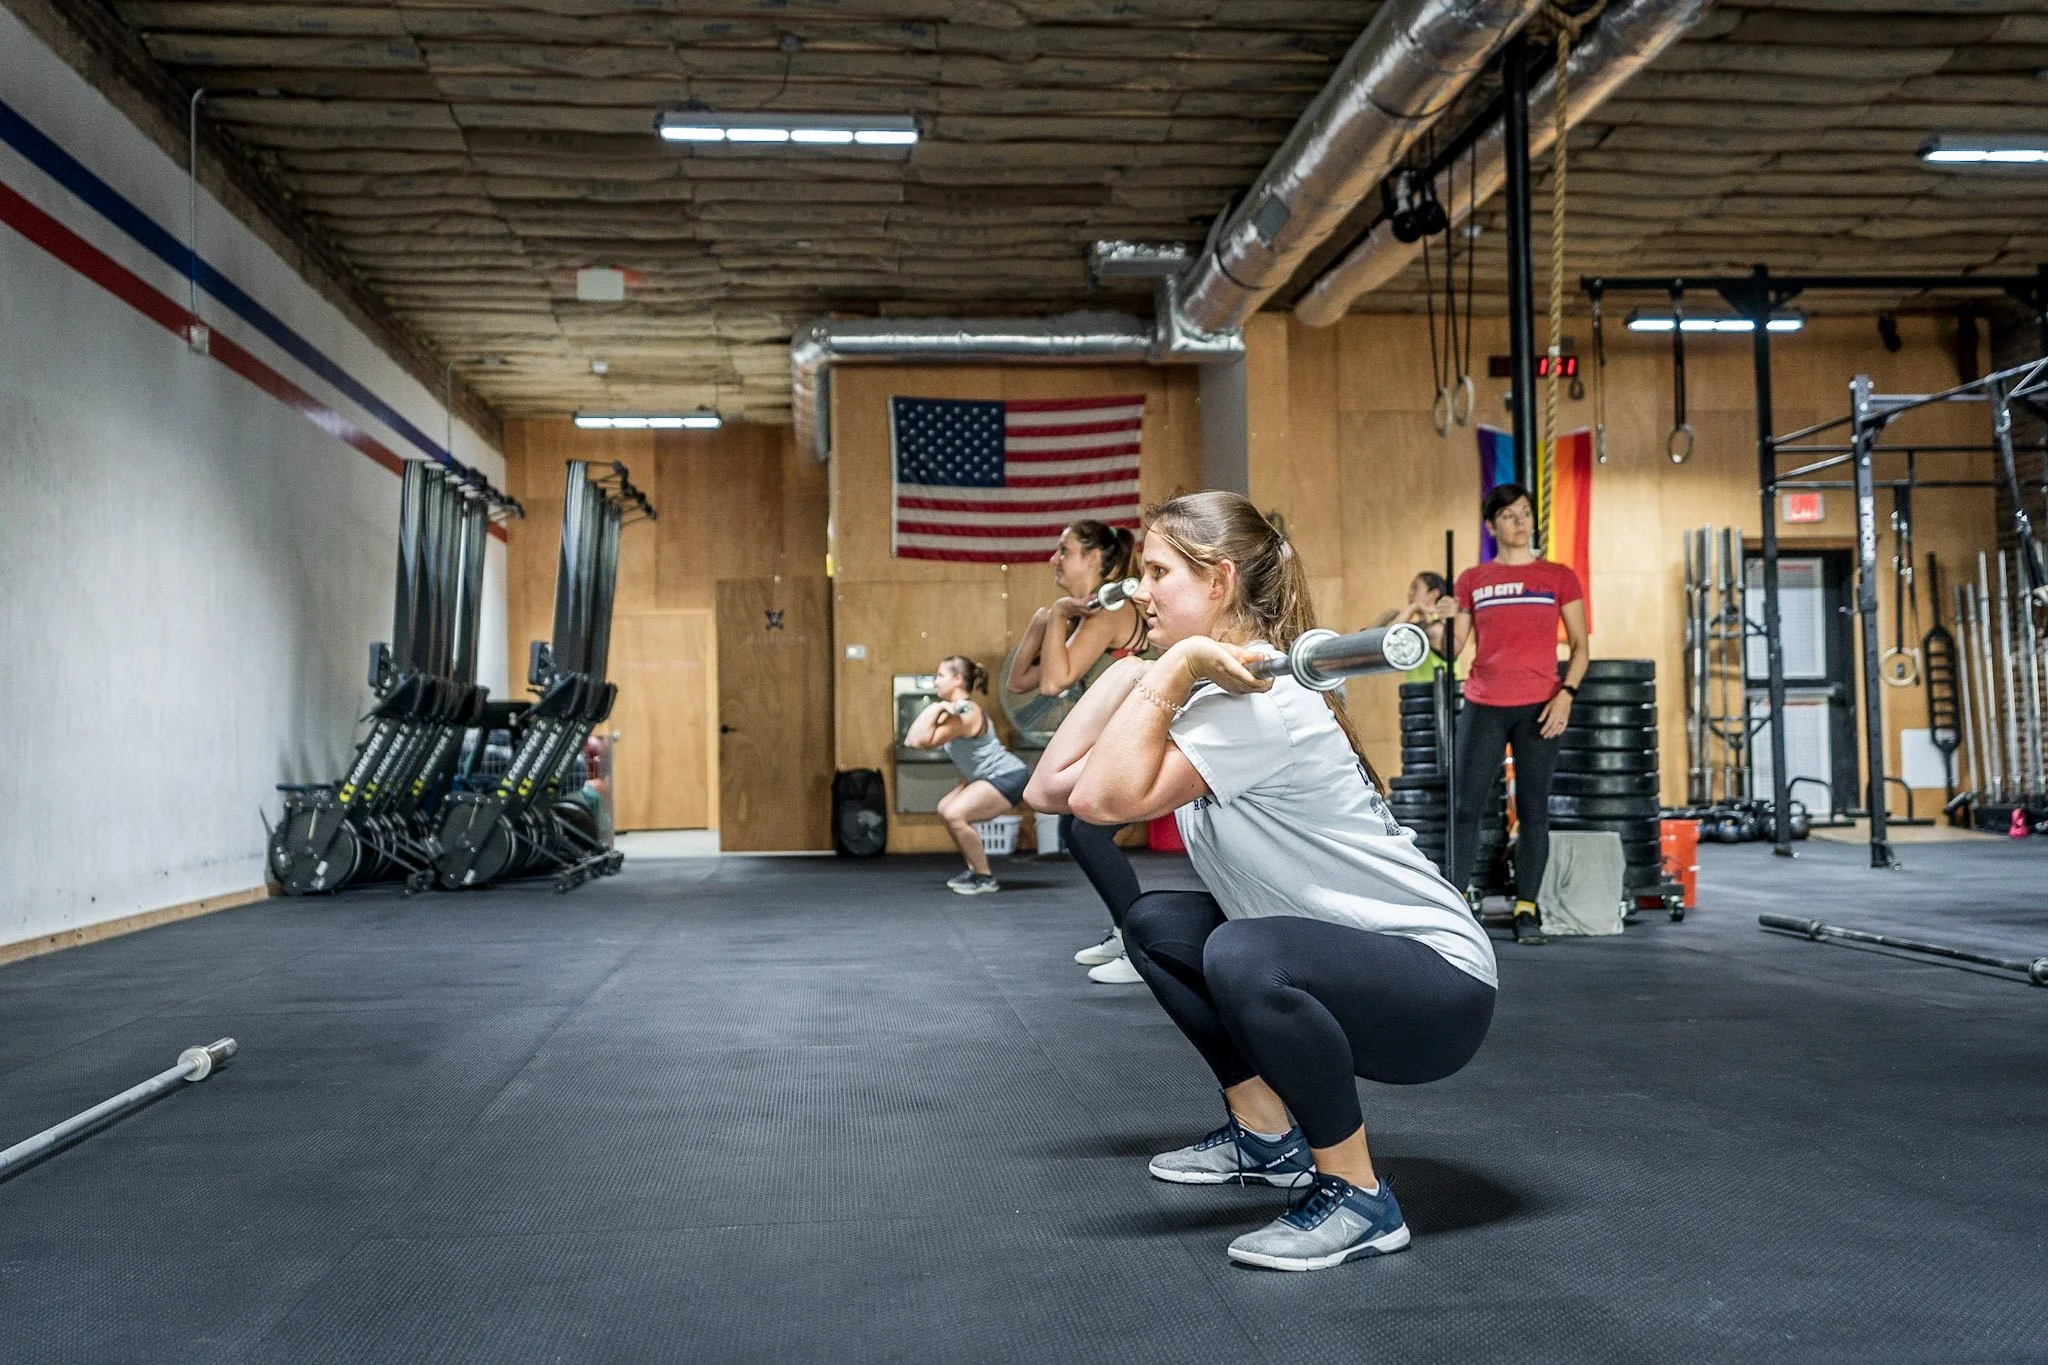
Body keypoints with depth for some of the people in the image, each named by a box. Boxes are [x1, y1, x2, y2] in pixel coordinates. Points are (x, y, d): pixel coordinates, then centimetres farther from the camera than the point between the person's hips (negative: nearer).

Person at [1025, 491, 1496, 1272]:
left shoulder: (1259, 700, -23)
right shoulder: (1209, 694, 5)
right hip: (1343, 964, 10)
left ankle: (1359, 1201, -14)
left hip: (1439, 982, -9)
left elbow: (1106, 798, -34)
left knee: (1244, 954, -35)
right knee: (1155, 923, 15)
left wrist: (1174, 670, -29)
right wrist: (1130, 670, 2)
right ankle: (1267, 1136, 23)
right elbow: (1050, 788, 0)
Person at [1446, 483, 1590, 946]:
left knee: (1533, 808, 2)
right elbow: (1452, 647, 7)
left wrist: (1567, 693, -9)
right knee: (1467, 806, -2)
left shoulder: (1559, 577, 6)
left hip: (1539, 707, 0)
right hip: (1483, 707, 1)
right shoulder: (1472, 581, 9)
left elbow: (1580, 646, 5)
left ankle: (1526, 909, 9)